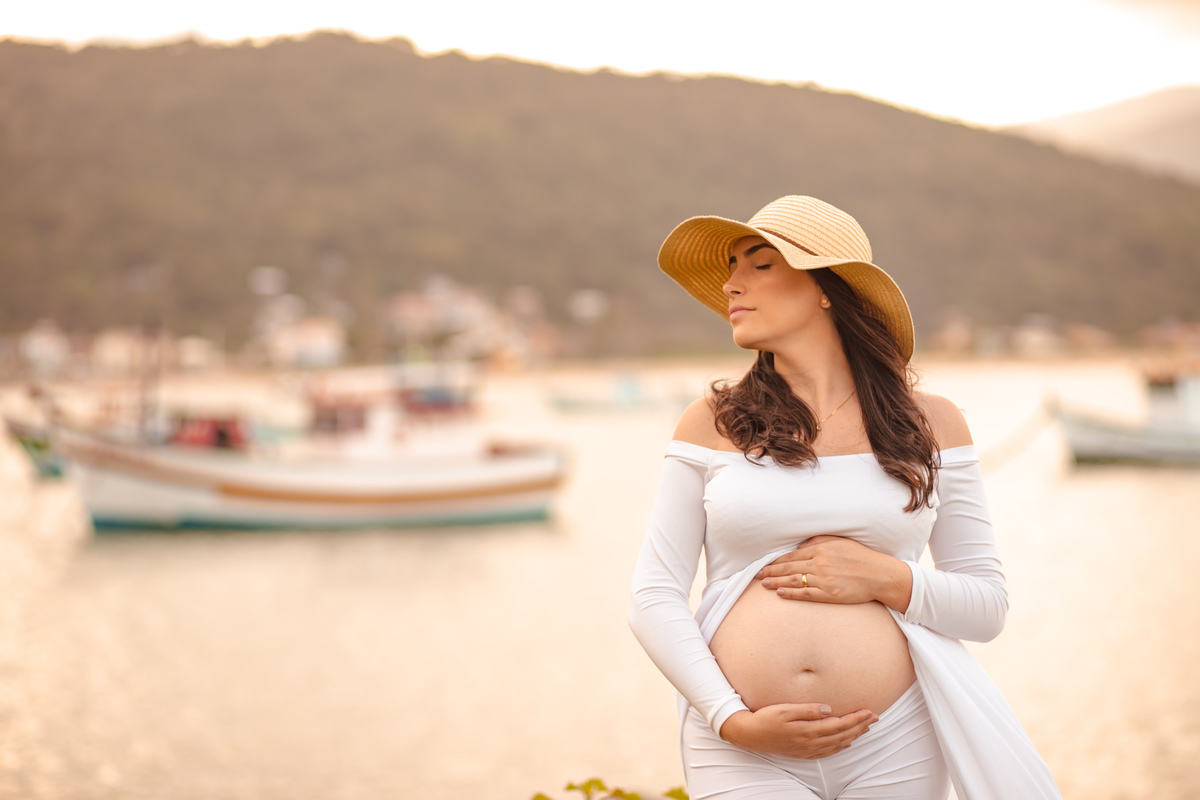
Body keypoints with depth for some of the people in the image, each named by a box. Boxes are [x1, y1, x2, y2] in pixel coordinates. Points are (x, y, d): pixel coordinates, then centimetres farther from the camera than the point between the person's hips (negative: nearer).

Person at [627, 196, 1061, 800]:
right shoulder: (712, 424, 5)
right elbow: (654, 598, 1)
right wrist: (734, 720, -10)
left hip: (894, 747, 1)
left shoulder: (931, 425, 8)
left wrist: (888, 580, -9)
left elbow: (987, 605, 8)